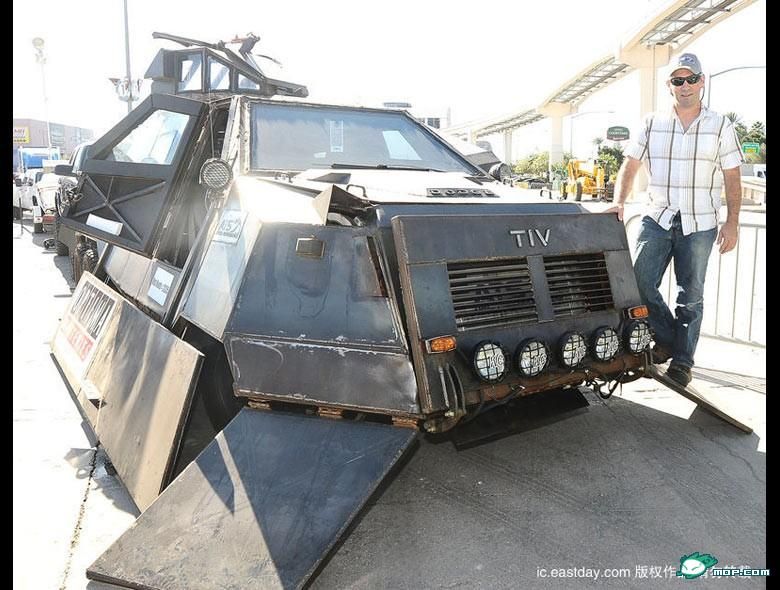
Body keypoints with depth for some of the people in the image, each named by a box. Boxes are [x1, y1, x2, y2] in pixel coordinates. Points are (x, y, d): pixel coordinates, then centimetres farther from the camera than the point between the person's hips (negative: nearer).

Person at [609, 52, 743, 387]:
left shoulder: (720, 127, 4)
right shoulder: (652, 124, 6)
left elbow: (732, 180, 5)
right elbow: (629, 167, 5)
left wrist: (732, 223, -2)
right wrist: (618, 202, -11)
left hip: (699, 224, -1)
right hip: (657, 219, 1)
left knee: (690, 296, 4)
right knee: (639, 283, -8)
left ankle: (682, 362, 15)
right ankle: (666, 339, 15)